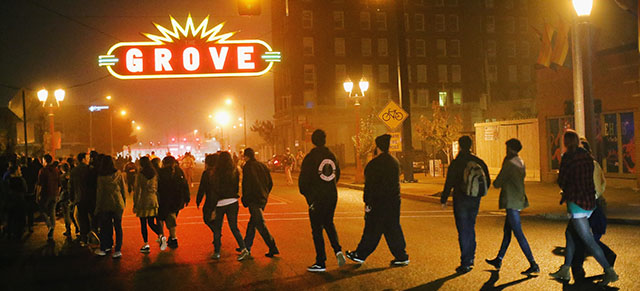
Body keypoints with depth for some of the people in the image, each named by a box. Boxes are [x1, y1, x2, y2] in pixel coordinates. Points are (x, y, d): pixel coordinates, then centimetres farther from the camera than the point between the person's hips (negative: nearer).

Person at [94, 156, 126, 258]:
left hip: (106, 204, -1)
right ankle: (117, 250, 2)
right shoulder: (118, 174, -3)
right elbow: (123, 189, 1)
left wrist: (98, 207, 5)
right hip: (118, 203, 1)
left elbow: (99, 192, -3)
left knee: (105, 227, 10)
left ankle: (103, 248, 17)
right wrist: (124, 202, 12)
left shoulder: (101, 176, -7)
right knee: (118, 226, 4)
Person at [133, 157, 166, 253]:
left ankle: (146, 245, 7)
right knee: (151, 223, 12)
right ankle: (161, 236, -13)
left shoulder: (139, 175, -9)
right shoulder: (155, 174, 3)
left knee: (143, 224, 5)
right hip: (153, 200, 4)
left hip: (143, 201, -4)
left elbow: (137, 190, -8)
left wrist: (135, 204, -2)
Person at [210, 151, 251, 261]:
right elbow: (237, 187, 5)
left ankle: (217, 252, 17)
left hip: (220, 203, -3)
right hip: (233, 202, 3)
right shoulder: (235, 171, -1)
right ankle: (243, 249, -5)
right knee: (234, 227, 9)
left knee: (217, 228, 12)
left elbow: (214, 189, -11)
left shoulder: (216, 173, -12)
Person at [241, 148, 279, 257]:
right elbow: (270, 183, 12)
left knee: (260, 224, -6)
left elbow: (246, 185, -13)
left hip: (253, 200, -8)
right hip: (263, 199, 8)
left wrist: (245, 200, -5)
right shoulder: (263, 166, 11)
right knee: (252, 222, 17)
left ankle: (273, 248, -10)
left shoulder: (247, 167, -9)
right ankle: (246, 246, 27)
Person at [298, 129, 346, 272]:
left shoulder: (310, 157, -12)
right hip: (332, 196, 5)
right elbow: (337, 175, 14)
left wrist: (306, 193, 7)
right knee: (329, 223, 23)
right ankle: (337, 249, 3)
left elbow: (303, 180, -11)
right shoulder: (332, 156, 4)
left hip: (316, 198, -5)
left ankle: (320, 263, 4)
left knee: (317, 229, 2)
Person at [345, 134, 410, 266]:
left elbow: (370, 185, -16)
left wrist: (367, 203, -13)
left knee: (372, 231, 2)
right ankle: (401, 257, 10)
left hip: (378, 203, -7)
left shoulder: (374, 164, -14)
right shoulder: (395, 162, 9)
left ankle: (360, 255, 16)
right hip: (394, 201, 7)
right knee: (393, 229, 11)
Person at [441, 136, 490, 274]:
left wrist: (443, 200, 2)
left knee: (463, 231, -1)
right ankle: (470, 257, 29)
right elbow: (488, 182, 8)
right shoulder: (479, 162, 1)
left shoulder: (456, 164, -13)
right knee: (470, 228, 20)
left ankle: (465, 263, -1)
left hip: (461, 200, -5)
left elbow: (449, 184, -10)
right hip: (475, 200, 5)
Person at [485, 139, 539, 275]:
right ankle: (498, 260, 29)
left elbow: (497, 183, -14)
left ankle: (533, 265, -7)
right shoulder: (521, 163, 10)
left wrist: (495, 182, 8)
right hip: (518, 200, 10)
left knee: (518, 234, -7)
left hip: (511, 202, -10)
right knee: (507, 230, 17)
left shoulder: (509, 164, -17)